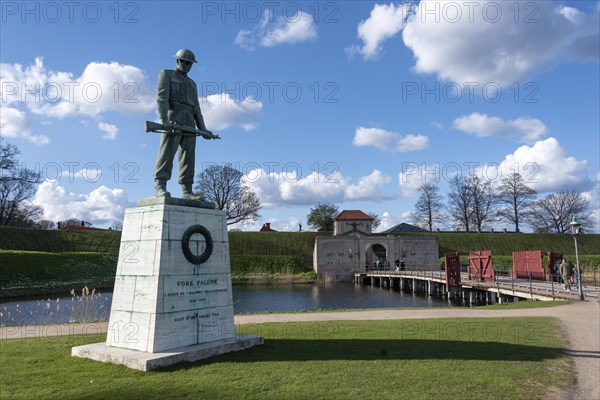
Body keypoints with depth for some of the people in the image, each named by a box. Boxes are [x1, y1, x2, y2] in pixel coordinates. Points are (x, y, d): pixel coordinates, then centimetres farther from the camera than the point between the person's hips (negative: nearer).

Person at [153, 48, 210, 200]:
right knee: (167, 153, -17)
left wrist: (203, 128, 9)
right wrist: (164, 120, -21)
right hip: (173, 118, -6)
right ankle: (160, 188, -22)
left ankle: (187, 192, -7)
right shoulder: (166, 74, 10)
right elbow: (162, 97, -6)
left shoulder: (192, 83, 28)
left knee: (188, 157, -3)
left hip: (189, 122, 6)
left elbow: (196, 108, 22)